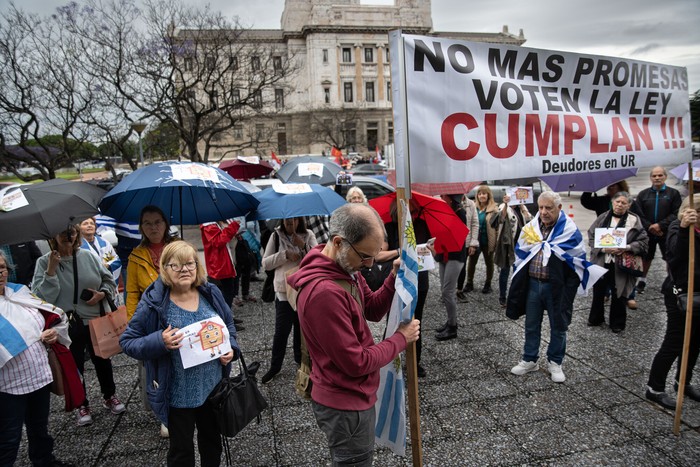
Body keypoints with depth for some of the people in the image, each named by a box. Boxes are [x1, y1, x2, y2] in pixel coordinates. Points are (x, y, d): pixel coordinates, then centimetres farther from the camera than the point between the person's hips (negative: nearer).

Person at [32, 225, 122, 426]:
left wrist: (102, 294, -11)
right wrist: (51, 271, -22)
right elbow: (42, 298, -16)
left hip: (96, 321, 2)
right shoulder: (44, 263, -7)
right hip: (68, 327, -2)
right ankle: (82, 406, 31)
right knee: (75, 367, 11)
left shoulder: (88, 256, -2)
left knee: (103, 361, 16)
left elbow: (109, 281, 8)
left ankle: (109, 396, 37)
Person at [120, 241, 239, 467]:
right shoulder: (154, 302, -18)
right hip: (179, 394, -4)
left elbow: (229, 325, 10)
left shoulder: (211, 293, -5)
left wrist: (230, 348, -8)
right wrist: (160, 342, -28)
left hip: (214, 387, 4)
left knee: (212, 439, 25)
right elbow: (127, 341, -11)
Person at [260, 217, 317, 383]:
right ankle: (275, 366, 18)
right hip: (284, 291, -2)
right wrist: (285, 254, -18)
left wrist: (303, 246, -22)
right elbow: (265, 263, -5)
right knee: (281, 330, 1)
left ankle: (300, 357, 38)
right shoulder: (276, 236, -4)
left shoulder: (308, 235, -1)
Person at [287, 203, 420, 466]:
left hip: (349, 396, 9)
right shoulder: (324, 292, -34)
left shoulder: (346, 268, -3)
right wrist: (401, 339, -14)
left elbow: (373, 310, 6)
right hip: (346, 405, -9)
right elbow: (357, 363, -28)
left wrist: (394, 278, -11)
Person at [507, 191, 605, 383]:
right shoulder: (531, 227, 3)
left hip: (557, 287, -3)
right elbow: (520, 254, 12)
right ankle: (529, 360, 27)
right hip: (532, 284, 4)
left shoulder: (569, 230, -10)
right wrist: (519, 282, 8)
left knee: (558, 326, 11)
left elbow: (578, 261, -7)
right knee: (531, 325, 13)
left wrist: (569, 290, -12)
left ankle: (555, 363, 27)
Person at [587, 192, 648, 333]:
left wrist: (627, 248, -17)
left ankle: (617, 323, 24)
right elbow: (591, 237, 1)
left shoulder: (634, 220, -1)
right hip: (601, 262, 2)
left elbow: (643, 242, -1)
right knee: (598, 291, 12)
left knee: (619, 294, 7)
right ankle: (596, 319, 31)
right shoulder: (602, 218, 3)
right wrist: (604, 248, -15)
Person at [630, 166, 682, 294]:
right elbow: (637, 213, -3)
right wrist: (649, 227, -14)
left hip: (666, 233, -1)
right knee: (646, 257, 11)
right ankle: (642, 281, 24)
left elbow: (676, 214, -7)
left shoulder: (673, 193, 0)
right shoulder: (643, 194, 4)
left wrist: (660, 225, -17)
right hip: (647, 232, 2)